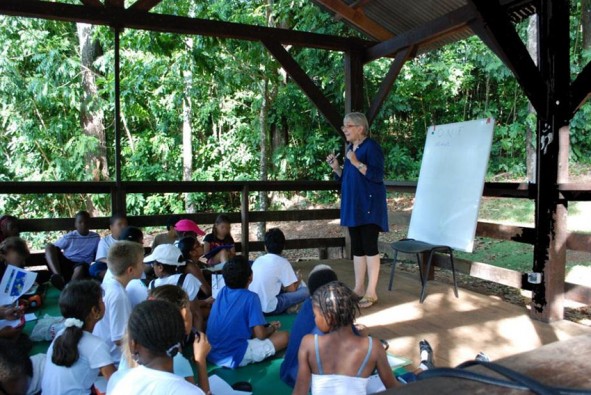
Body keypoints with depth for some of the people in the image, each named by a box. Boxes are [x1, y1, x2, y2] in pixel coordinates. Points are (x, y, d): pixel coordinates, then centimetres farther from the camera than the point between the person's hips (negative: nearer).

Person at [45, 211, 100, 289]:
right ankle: (59, 276, -42)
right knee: (49, 246, -22)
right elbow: (52, 249, 8)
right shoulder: (69, 237, 7)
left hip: (81, 265, -2)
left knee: (81, 267, -39)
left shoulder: (95, 238, 10)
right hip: (65, 264, 2)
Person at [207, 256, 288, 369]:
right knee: (285, 336, -1)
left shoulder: (222, 291, 6)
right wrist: (272, 328, 8)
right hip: (232, 357, -7)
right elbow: (260, 335, -13)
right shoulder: (250, 297, -15)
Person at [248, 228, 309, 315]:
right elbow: (291, 290, -5)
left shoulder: (258, 260, 7)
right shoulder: (283, 262, -10)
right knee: (306, 291, -1)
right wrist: (298, 281, 16)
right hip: (269, 308, -7)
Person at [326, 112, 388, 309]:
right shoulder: (350, 148, 13)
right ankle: (359, 288, 19)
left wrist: (357, 163, -26)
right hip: (352, 205, 8)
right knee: (356, 247, 10)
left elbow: (378, 176, -19)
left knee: (369, 246, -4)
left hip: (368, 205, -8)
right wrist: (336, 167, 2)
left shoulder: (371, 146, -10)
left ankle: (371, 292, 3)